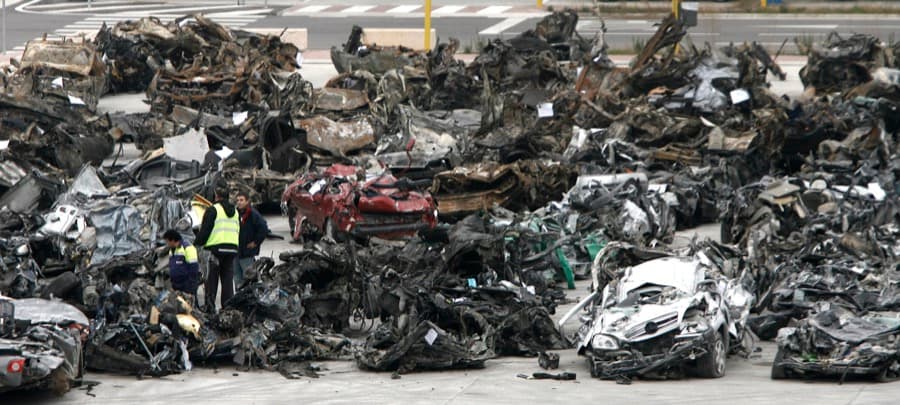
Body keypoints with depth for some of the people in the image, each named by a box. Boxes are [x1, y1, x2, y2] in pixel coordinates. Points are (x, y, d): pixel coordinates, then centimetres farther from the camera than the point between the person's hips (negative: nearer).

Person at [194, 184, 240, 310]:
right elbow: (239, 231, 22)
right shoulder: (235, 211, 16)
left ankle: (210, 306, -2)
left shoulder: (213, 210, -6)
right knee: (228, 279, 7)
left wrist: (197, 244, 3)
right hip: (233, 247, 6)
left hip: (216, 247, -6)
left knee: (211, 279, 1)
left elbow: (204, 230, -9)